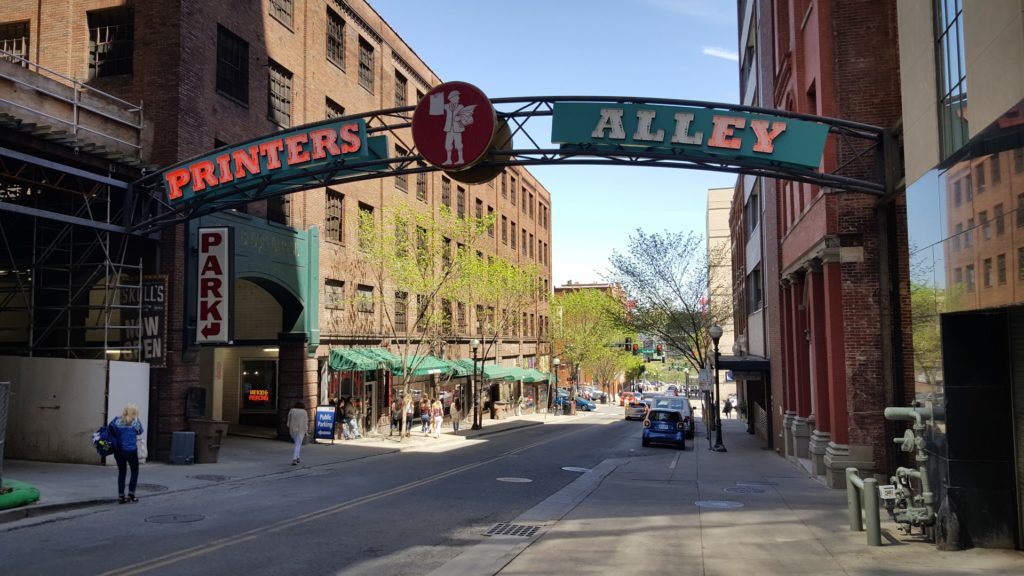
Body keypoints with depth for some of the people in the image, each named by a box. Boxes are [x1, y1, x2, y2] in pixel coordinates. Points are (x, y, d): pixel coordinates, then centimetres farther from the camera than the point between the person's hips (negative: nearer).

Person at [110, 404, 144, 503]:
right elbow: (140, 432, 7)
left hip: (118, 451, 3)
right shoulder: (136, 421, -5)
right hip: (131, 450, -3)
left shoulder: (117, 421, 0)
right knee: (135, 471, 13)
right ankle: (131, 493, 5)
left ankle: (121, 495, 11)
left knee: (121, 472, 13)